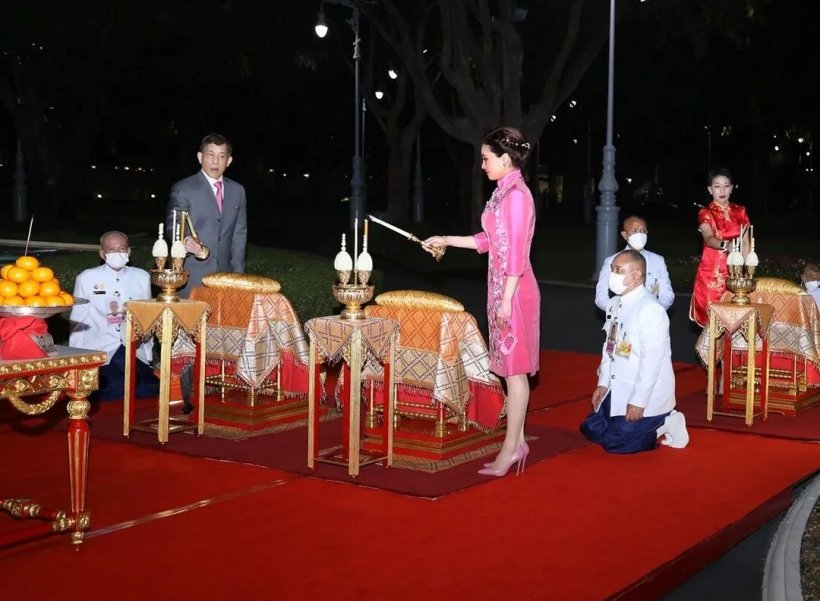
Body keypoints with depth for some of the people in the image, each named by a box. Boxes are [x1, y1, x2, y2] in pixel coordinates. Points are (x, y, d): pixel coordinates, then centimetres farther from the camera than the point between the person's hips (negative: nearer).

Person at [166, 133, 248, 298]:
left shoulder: (237, 191, 14)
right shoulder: (182, 189, 0)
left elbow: (239, 234, 15)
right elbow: (172, 227, -4)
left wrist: (237, 275, 9)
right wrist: (186, 240, -27)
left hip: (224, 277, 4)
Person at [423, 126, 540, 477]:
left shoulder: (517, 195, -16)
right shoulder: (505, 193, 12)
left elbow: (517, 253, -19)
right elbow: (489, 241, 19)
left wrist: (506, 300, -20)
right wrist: (446, 241, 20)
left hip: (513, 291, -9)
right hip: (502, 288, 9)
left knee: (514, 369, -2)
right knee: (511, 368, 13)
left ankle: (511, 447, 5)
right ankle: (516, 442, 20)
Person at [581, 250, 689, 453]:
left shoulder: (651, 309, -22)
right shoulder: (615, 304, 5)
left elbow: (652, 360, -24)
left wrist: (638, 401, -24)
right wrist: (603, 383, 8)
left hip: (646, 393, -9)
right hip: (618, 389, 9)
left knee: (616, 442, -11)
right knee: (591, 428, 12)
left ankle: (664, 424, 8)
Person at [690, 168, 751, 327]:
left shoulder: (740, 211, 8)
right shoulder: (705, 213, -5)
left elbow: (745, 243, 8)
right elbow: (709, 239, -22)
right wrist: (725, 245, -43)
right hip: (712, 272, -3)